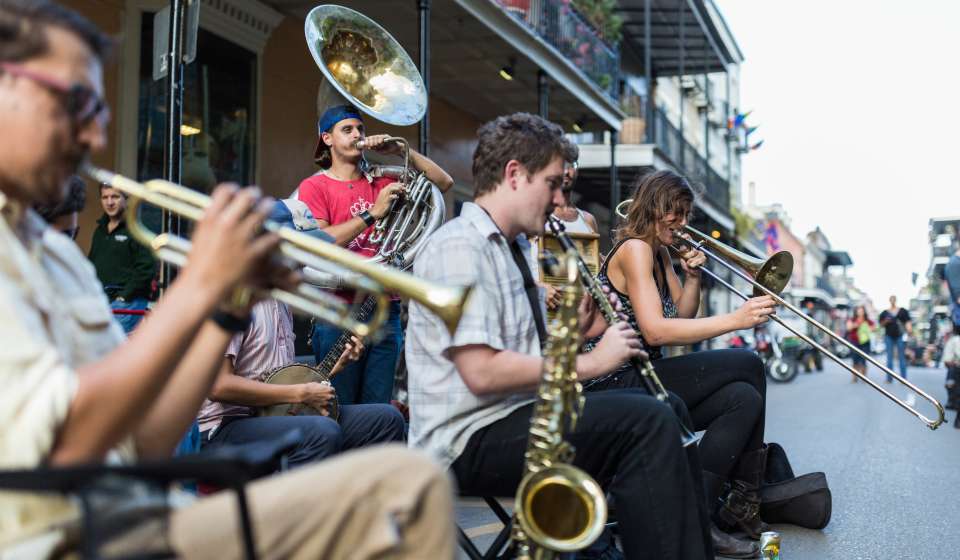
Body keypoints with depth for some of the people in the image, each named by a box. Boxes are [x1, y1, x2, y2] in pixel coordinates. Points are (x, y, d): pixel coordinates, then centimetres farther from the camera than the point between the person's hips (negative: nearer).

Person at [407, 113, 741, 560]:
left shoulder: (515, 247, 16)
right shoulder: (458, 246, -15)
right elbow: (481, 372, -24)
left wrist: (578, 327, 0)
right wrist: (588, 362, -17)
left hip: (511, 417, 10)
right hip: (470, 440, -10)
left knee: (668, 410, 12)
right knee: (647, 422, -23)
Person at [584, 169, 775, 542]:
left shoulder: (660, 253, 16)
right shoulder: (634, 249, -12)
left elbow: (683, 318, 20)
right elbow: (654, 330, -24)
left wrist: (692, 276, 1)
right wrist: (735, 320, -28)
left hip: (642, 379, 9)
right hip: (616, 384, -9)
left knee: (743, 398, -10)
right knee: (746, 365, -13)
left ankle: (698, 513, -9)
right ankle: (744, 501, -4)